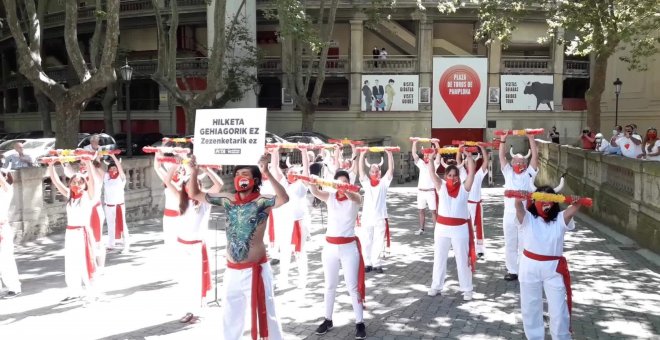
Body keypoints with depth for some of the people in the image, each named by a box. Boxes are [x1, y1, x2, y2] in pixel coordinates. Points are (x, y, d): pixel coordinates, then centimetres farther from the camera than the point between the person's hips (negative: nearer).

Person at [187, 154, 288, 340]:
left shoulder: (261, 201, -13)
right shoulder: (228, 200, 3)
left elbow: (284, 198, -34)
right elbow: (195, 194, 9)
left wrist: (267, 173, -41)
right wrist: (194, 171, -7)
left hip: (255, 269, -6)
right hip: (232, 271, 6)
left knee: (264, 314, 3)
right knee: (230, 316, 21)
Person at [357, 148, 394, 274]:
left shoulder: (384, 182, 5)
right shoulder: (366, 182, 7)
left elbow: (391, 169, -4)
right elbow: (360, 169, -2)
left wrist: (389, 154, -13)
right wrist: (362, 154, -11)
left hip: (380, 217, -1)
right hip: (366, 217, 1)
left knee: (379, 242, 5)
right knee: (366, 242, 5)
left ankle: (377, 264, 14)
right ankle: (367, 263, 16)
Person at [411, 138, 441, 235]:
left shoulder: (434, 163, 2)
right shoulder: (420, 163, 9)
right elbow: (414, 154, 2)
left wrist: (436, 144, -20)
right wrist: (414, 143, -8)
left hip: (431, 191, -3)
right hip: (421, 191, 4)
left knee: (433, 211, -1)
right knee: (421, 210, 10)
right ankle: (421, 229, 19)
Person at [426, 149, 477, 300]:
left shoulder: (464, 187, -3)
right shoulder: (441, 186, 1)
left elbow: (471, 171, -11)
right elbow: (431, 172, -6)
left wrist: (468, 156, -15)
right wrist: (431, 157, -15)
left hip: (460, 228, -2)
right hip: (442, 227, 2)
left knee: (463, 259, 8)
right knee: (439, 258, 13)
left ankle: (467, 289, 19)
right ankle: (436, 286, 27)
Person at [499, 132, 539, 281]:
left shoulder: (529, 173, 4)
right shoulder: (508, 173, 9)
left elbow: (535, 156, -5)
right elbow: (501, 157, 2)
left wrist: (531, 139, -10)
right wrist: (503, 140, -8)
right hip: (509, 214, 2)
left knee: (524, 245, 5)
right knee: (510, 245, 8)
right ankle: (512, 270, 19)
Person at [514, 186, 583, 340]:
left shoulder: (560, 219, 0)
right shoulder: (527, 218, -4)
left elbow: (574, 208, -17)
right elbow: (518, 205, -23)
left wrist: (575, 201, -41)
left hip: (554, 269, 0)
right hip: (530, 267, 0)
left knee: (558, 309, 4)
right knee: (530, 307, 14)